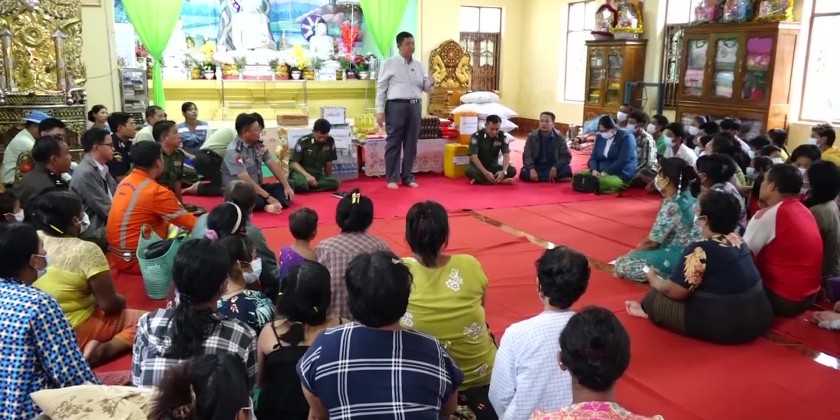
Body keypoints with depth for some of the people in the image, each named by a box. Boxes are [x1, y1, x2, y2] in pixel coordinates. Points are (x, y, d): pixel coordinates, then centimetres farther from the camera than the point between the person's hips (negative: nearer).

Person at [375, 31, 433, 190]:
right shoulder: (390, 63, 1)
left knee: (411, 143, 8)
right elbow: (381, 87, -1)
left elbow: (426, 88, 15)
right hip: (396, 106, -4)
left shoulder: (418, 65, 14)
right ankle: (392, 178, 8)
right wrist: (380, 110, -7)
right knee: (394, 143, -1)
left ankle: (408, 177, 19)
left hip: (415, 106, 4)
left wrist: (431, 83, -9)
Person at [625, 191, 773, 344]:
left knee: (654, 297, 7)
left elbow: (674, 291, -16)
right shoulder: (738, 240, 5)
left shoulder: (701, 250, -20)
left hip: (723, 326, -8)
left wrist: (652, 278, 6)